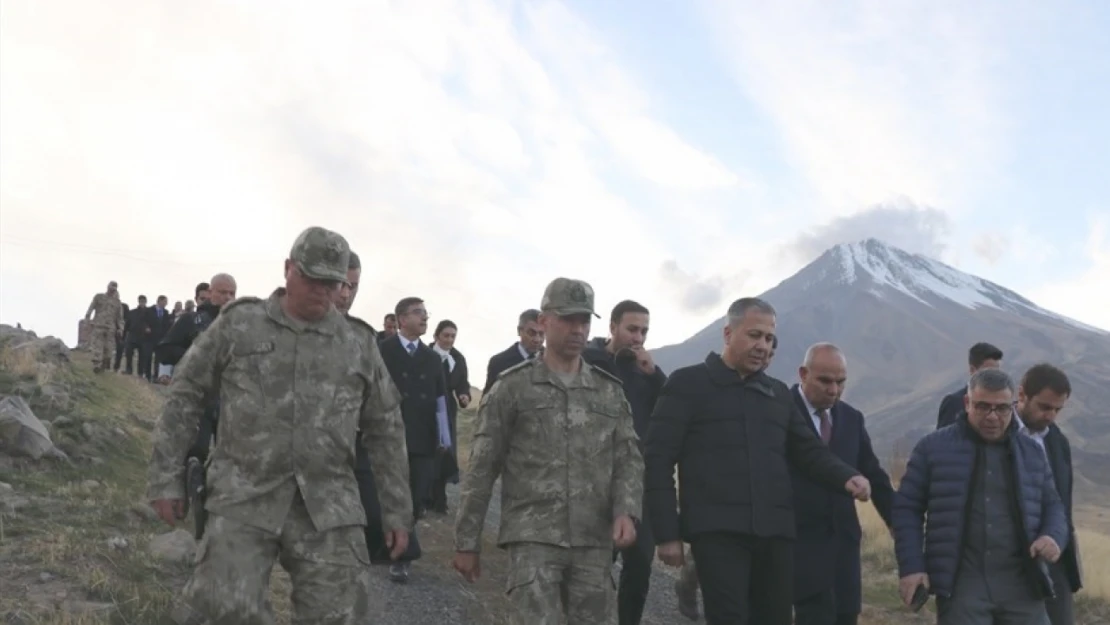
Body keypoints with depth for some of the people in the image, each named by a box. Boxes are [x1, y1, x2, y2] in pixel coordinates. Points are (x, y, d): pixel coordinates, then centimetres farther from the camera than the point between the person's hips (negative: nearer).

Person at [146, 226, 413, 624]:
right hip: (245, 496, -1)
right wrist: (166, 478, 3)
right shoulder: (238, 325, 4)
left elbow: (385, 431, 14)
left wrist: (397, 512, 12)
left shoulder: (357, 348, 9)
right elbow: (185, 396, 7)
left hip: (328, 508, 2)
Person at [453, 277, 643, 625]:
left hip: (595, 544, 4)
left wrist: (626, 511, -11)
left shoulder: (610, 391, 12)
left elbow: (629, 459, 9)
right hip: (533, 539, -4)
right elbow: (482, 468, 2)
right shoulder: (512, 387, 2)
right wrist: (467, 541, 0)